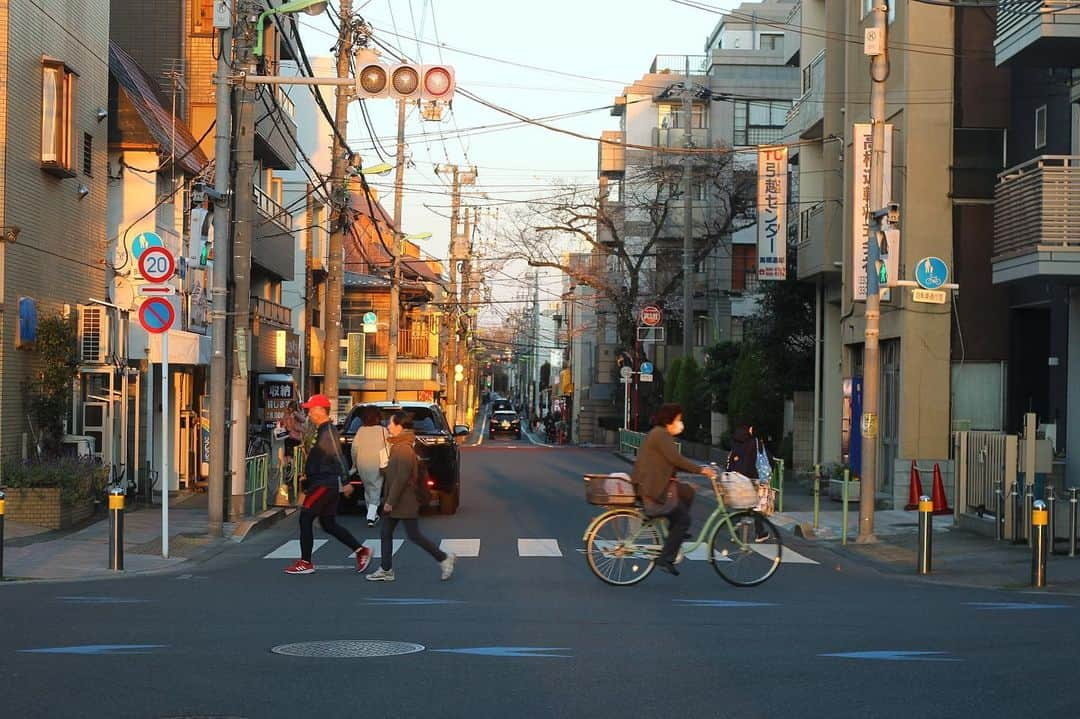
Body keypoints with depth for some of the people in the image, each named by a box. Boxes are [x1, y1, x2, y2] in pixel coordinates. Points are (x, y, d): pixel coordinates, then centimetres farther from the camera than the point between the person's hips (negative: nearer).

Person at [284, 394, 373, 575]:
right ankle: (361, 551, 13)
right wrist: (307, 476, 23)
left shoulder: (327, 431, -16)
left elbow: (338, 457, -21)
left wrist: (346, 482, -23)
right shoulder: (321, 431, 16)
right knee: (328, 523, 13)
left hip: (324, 484, -10)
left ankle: (305, 563, -1)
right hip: (322, 482, 10)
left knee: (305, 519, -5)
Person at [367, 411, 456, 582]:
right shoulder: (398, 446, 11)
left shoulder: (403, 449, -21)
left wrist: (390, 502, -22)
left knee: (414, 536, -3)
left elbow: (401, 478, -25)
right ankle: (386, 570, 15)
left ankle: (444, 559, 7)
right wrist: (389, 501, 20)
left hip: (404, 502, -10)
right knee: (386, 533, 10)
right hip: (395, 502, 10)